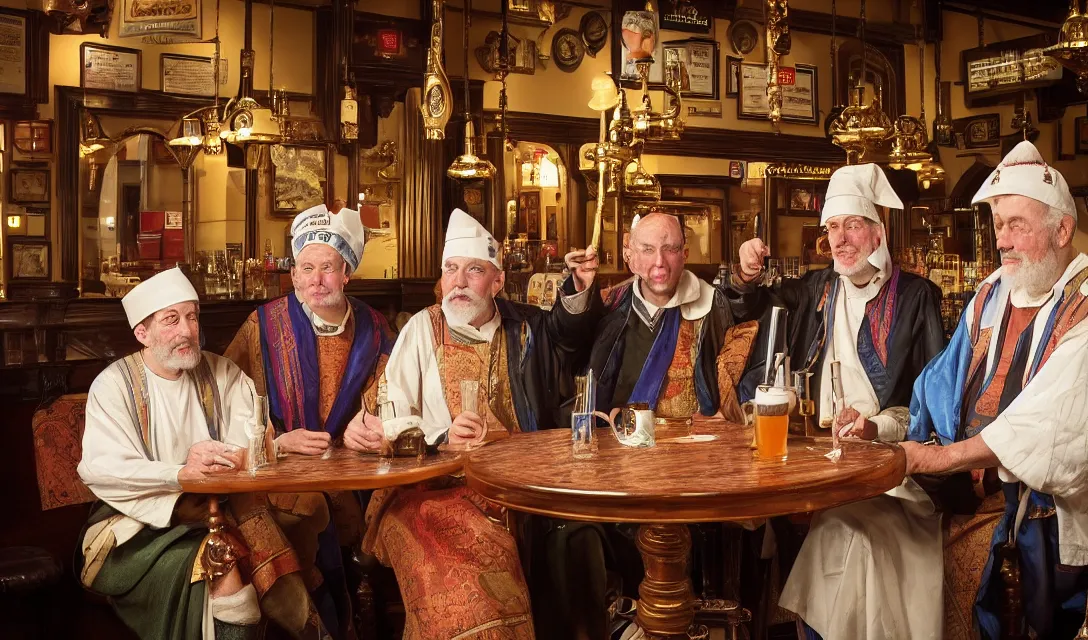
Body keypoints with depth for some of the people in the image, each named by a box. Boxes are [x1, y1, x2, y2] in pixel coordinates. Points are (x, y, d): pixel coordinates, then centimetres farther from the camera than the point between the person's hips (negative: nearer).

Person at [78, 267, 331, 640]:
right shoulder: (114, 385, -2)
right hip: (143, 523, -3)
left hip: (219, 512, 3)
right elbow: (101, 470, -16)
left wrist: (227, 457, -25)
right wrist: (182, 474, -30)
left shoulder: (221, 374, 9)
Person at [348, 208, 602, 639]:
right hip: (435, 486, -3)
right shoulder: (423, 329, 4)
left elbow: (572, 332, 31)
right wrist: (443, 437, -17)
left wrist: (580, 289, 11)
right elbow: (393, 417, 1)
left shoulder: (523, 327, 11)